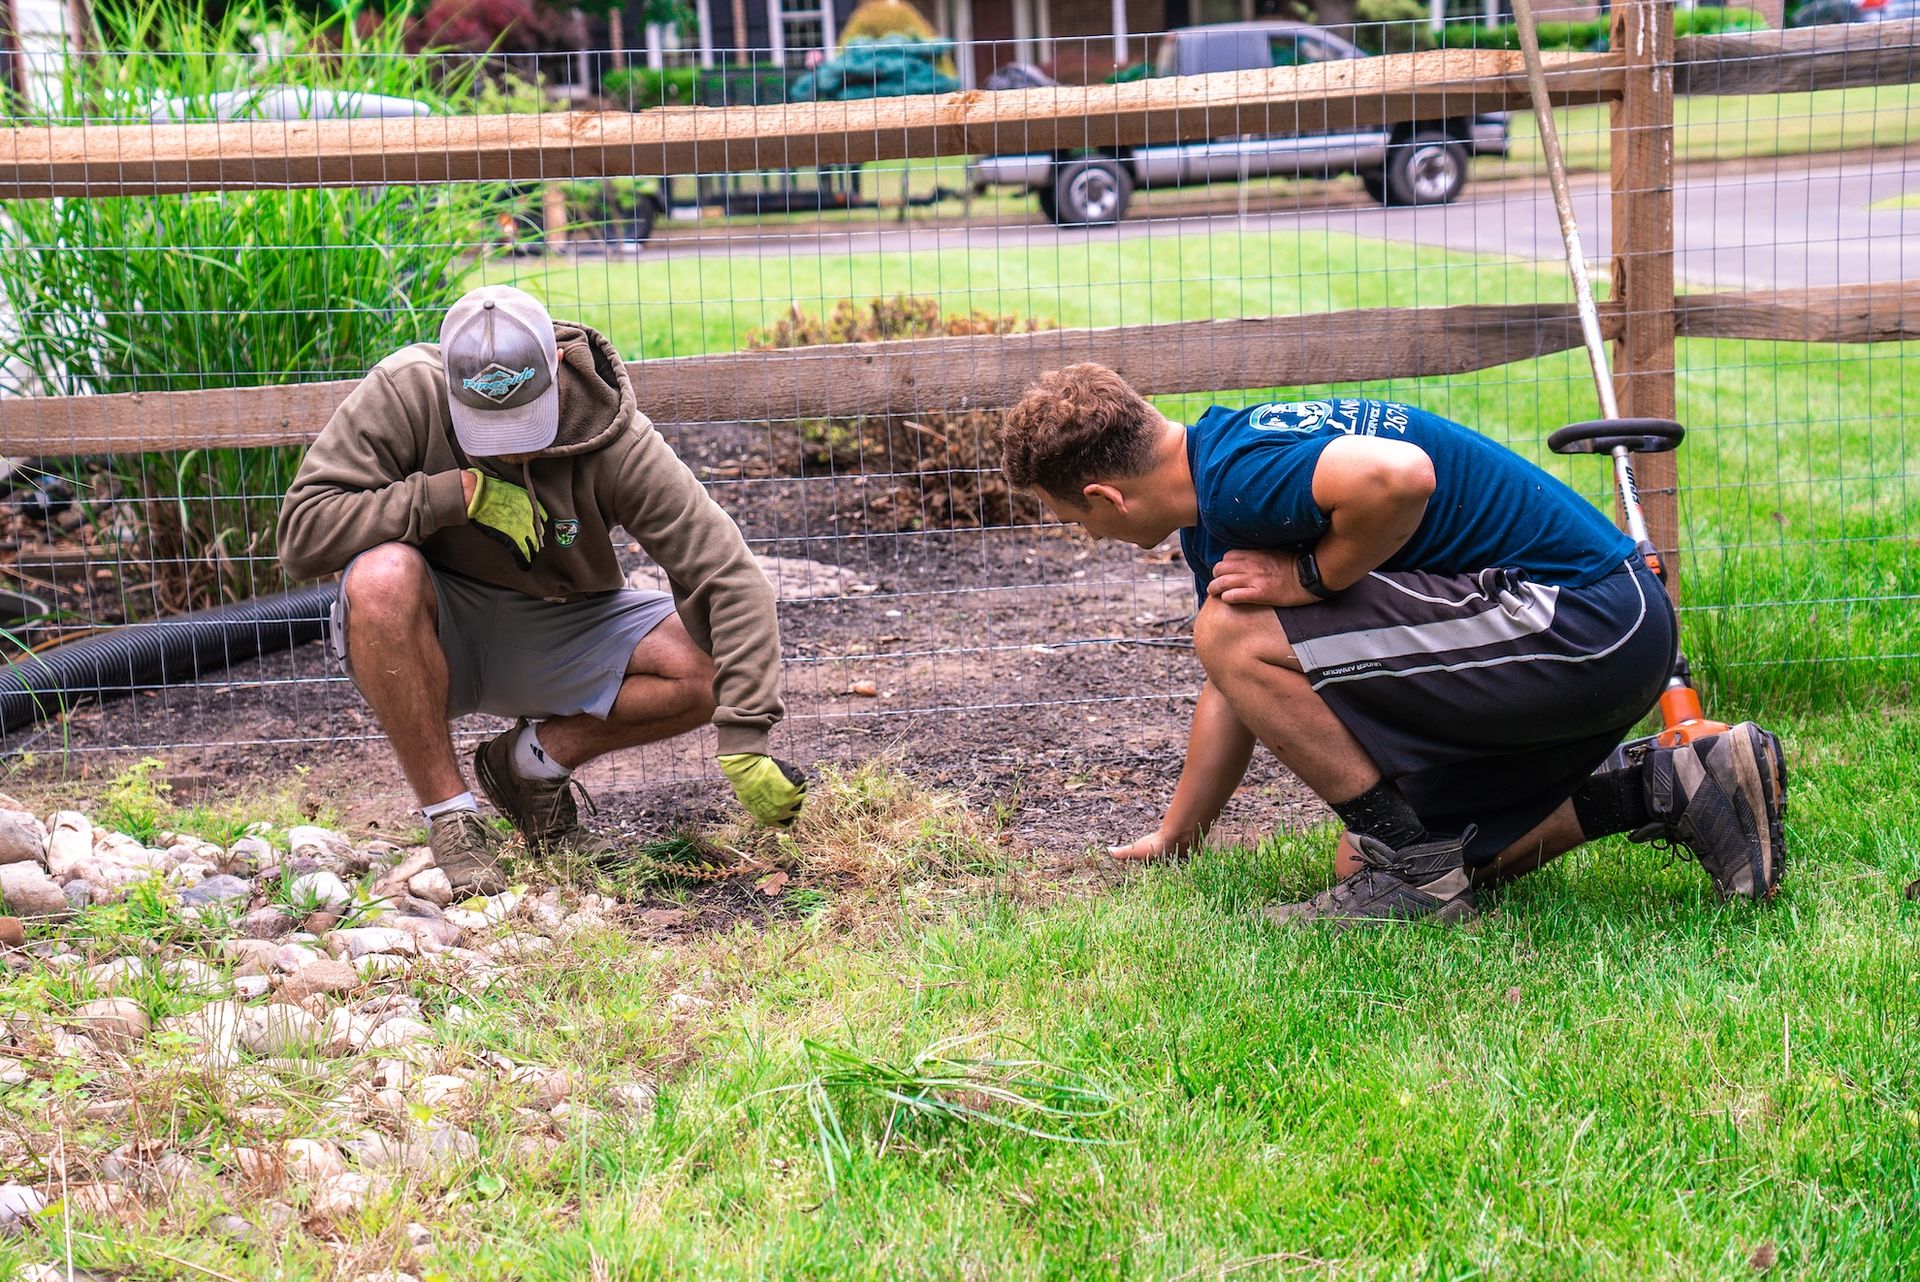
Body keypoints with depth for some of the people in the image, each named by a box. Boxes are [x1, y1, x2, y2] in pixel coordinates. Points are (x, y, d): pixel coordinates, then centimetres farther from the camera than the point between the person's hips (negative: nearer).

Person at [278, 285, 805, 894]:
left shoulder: (613, 438, -20)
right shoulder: (404, 393, -20)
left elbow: (728, 577, -23)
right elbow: (302, 531, -24)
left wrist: (744, 748, -31)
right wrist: (461, 491, -30)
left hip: (556, 643, 2)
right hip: (435, 637, -1)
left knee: (713, 665, -20)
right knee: (384, 575, -36)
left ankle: (533, 761, 3)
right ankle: (449, 816, -18)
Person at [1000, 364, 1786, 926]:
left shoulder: (1236, 475, -20)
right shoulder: (1212, 513, 14)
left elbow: (1399, 474, -40)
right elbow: (1235, 691, 27)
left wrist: (1308, 577, -21)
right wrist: (1173, 840, 33)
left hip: (1577, 622, -11)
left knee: (1237, 632, -16)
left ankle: (1414, 870, -6)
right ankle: (1677, 791, 16)